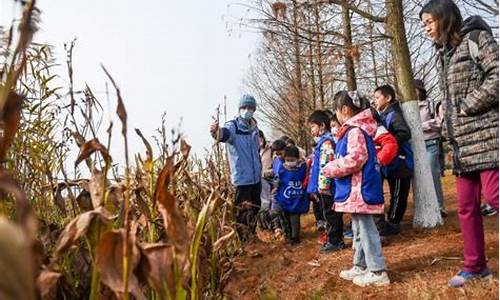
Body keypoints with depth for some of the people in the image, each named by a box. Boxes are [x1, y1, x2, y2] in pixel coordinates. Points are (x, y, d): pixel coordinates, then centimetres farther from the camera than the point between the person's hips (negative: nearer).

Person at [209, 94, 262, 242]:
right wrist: (217, 132, -58)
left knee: (255, 208, 19)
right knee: (243, 211, -2)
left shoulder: (254, 128, 10)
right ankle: (242, 240, 12)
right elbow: (225, 133, -35)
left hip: (256, 177, 7)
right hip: (242, 178, -7)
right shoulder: (233, 126, -10)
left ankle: (252, 235, 37)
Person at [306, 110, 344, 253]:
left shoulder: (326, 142, -15)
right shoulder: (323, 141, 16)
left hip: (326, 187, -10)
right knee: (333, 214, 15)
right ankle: (337, 240, 25)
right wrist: (315, 187, 23)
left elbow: (325, 166, -23)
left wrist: (322, 186, -22)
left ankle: (334, 241, 11)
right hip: (328, 187, 10)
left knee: (330, 214, 0)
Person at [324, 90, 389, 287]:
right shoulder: (353, 129, 16)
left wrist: (331, 169, -13)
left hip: (360, 189, -11)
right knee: (359, 229, 18)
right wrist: (335, 167, 11)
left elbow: (354, 160, -25)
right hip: (355, 189, 11)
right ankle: (360, 266, 30)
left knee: (366, 229, -3)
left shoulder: (355, 130, -16)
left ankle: (378, 272, 7)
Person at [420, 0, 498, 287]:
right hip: (463, 142, 8)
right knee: (466, 206, 8)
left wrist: (468, 106, -13)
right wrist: (450, 130, 12)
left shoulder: (476, 38, -1)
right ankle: (475, 266, 19)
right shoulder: (445, 54, 21)